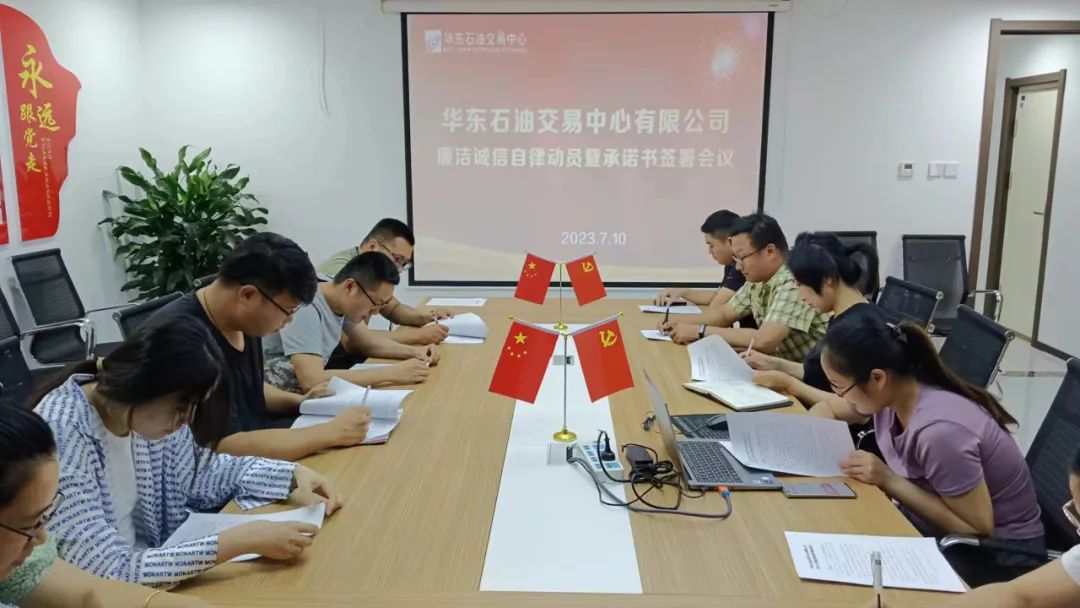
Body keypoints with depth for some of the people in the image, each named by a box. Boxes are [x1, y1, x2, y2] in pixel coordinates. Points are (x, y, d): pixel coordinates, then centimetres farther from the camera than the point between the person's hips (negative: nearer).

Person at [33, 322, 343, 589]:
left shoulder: (146, 410, -8)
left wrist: (293, 475, -5)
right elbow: (108, 573, -30)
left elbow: (201, 469, 8)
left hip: (143, 567, 6)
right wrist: (237, 542, -33)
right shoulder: (62, 435, -28)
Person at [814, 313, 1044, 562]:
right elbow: (827, 408, 10)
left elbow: (978, 528, -24)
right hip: (932, 526, 6)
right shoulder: (890, 392, -10)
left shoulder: (937, 431, -32)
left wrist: (889, 481, -27)